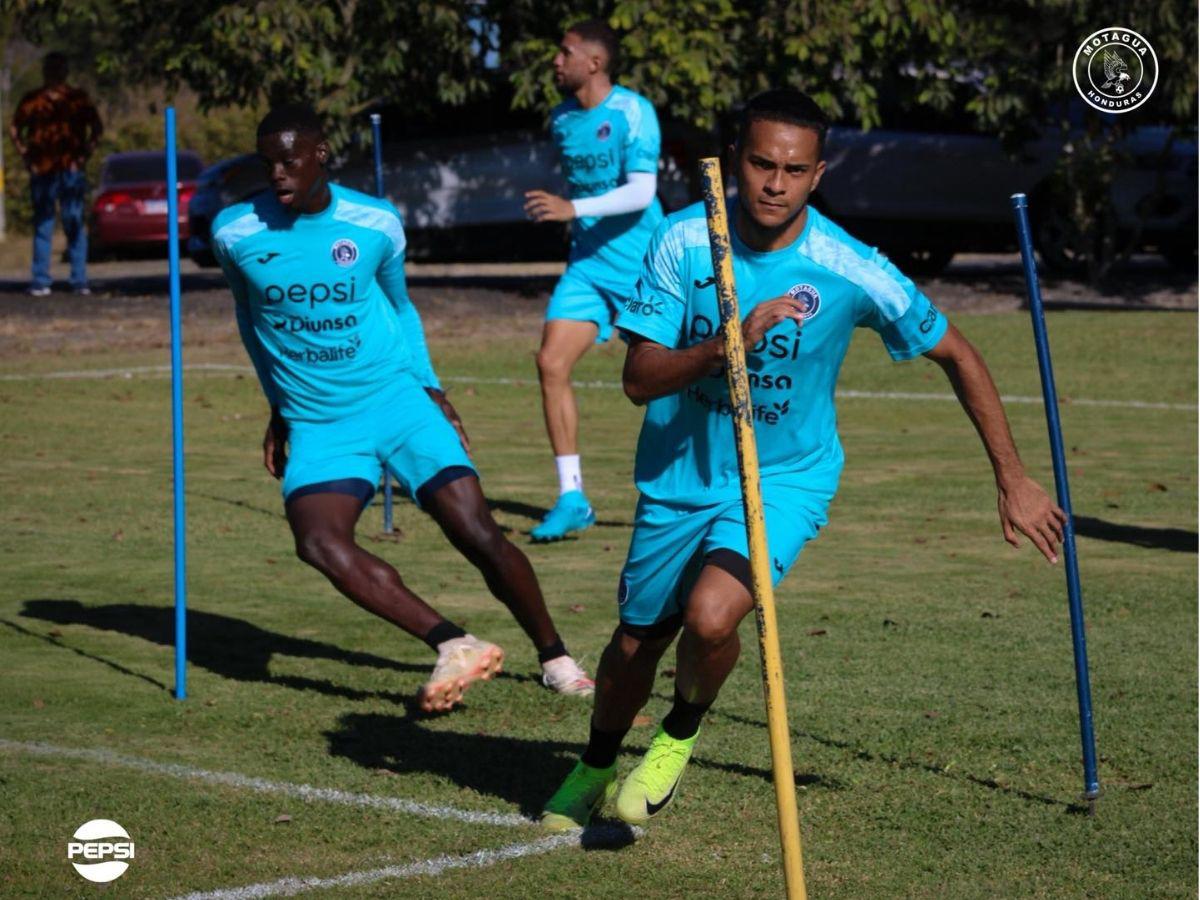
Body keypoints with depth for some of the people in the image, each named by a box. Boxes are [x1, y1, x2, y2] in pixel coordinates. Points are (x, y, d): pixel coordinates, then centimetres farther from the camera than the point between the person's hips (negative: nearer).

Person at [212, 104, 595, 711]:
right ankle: (454, 647, -28)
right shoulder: (235, 233, -3)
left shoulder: (376, 224, -3)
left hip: (398, 398, 0)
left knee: (478, 534, -10)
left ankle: (554, 657, 11)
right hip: (317, 424, 0)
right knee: (317, 540, -28)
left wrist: (429, 387, 8)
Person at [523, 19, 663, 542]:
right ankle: (572, 498, -7)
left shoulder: (632, 112, -14)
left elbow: (641, 191, -23)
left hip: (638, 263, -6)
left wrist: (574, 208, -31)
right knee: (551, 363, -10)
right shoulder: (561, 120, 7)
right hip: (587, 263, 6)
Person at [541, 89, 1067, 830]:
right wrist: (729, 343, -36)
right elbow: (640, 379, -18)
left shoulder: (850, 271, -20)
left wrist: (1013, 479, -5)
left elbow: (958, 356, -6)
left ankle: (680, 735, 8)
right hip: (679, 473, 2)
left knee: (710, 617, -26)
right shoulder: (684, 240, -16)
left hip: (787, 476, -2)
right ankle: (594, 769, 46)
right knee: (637, 641, 14)